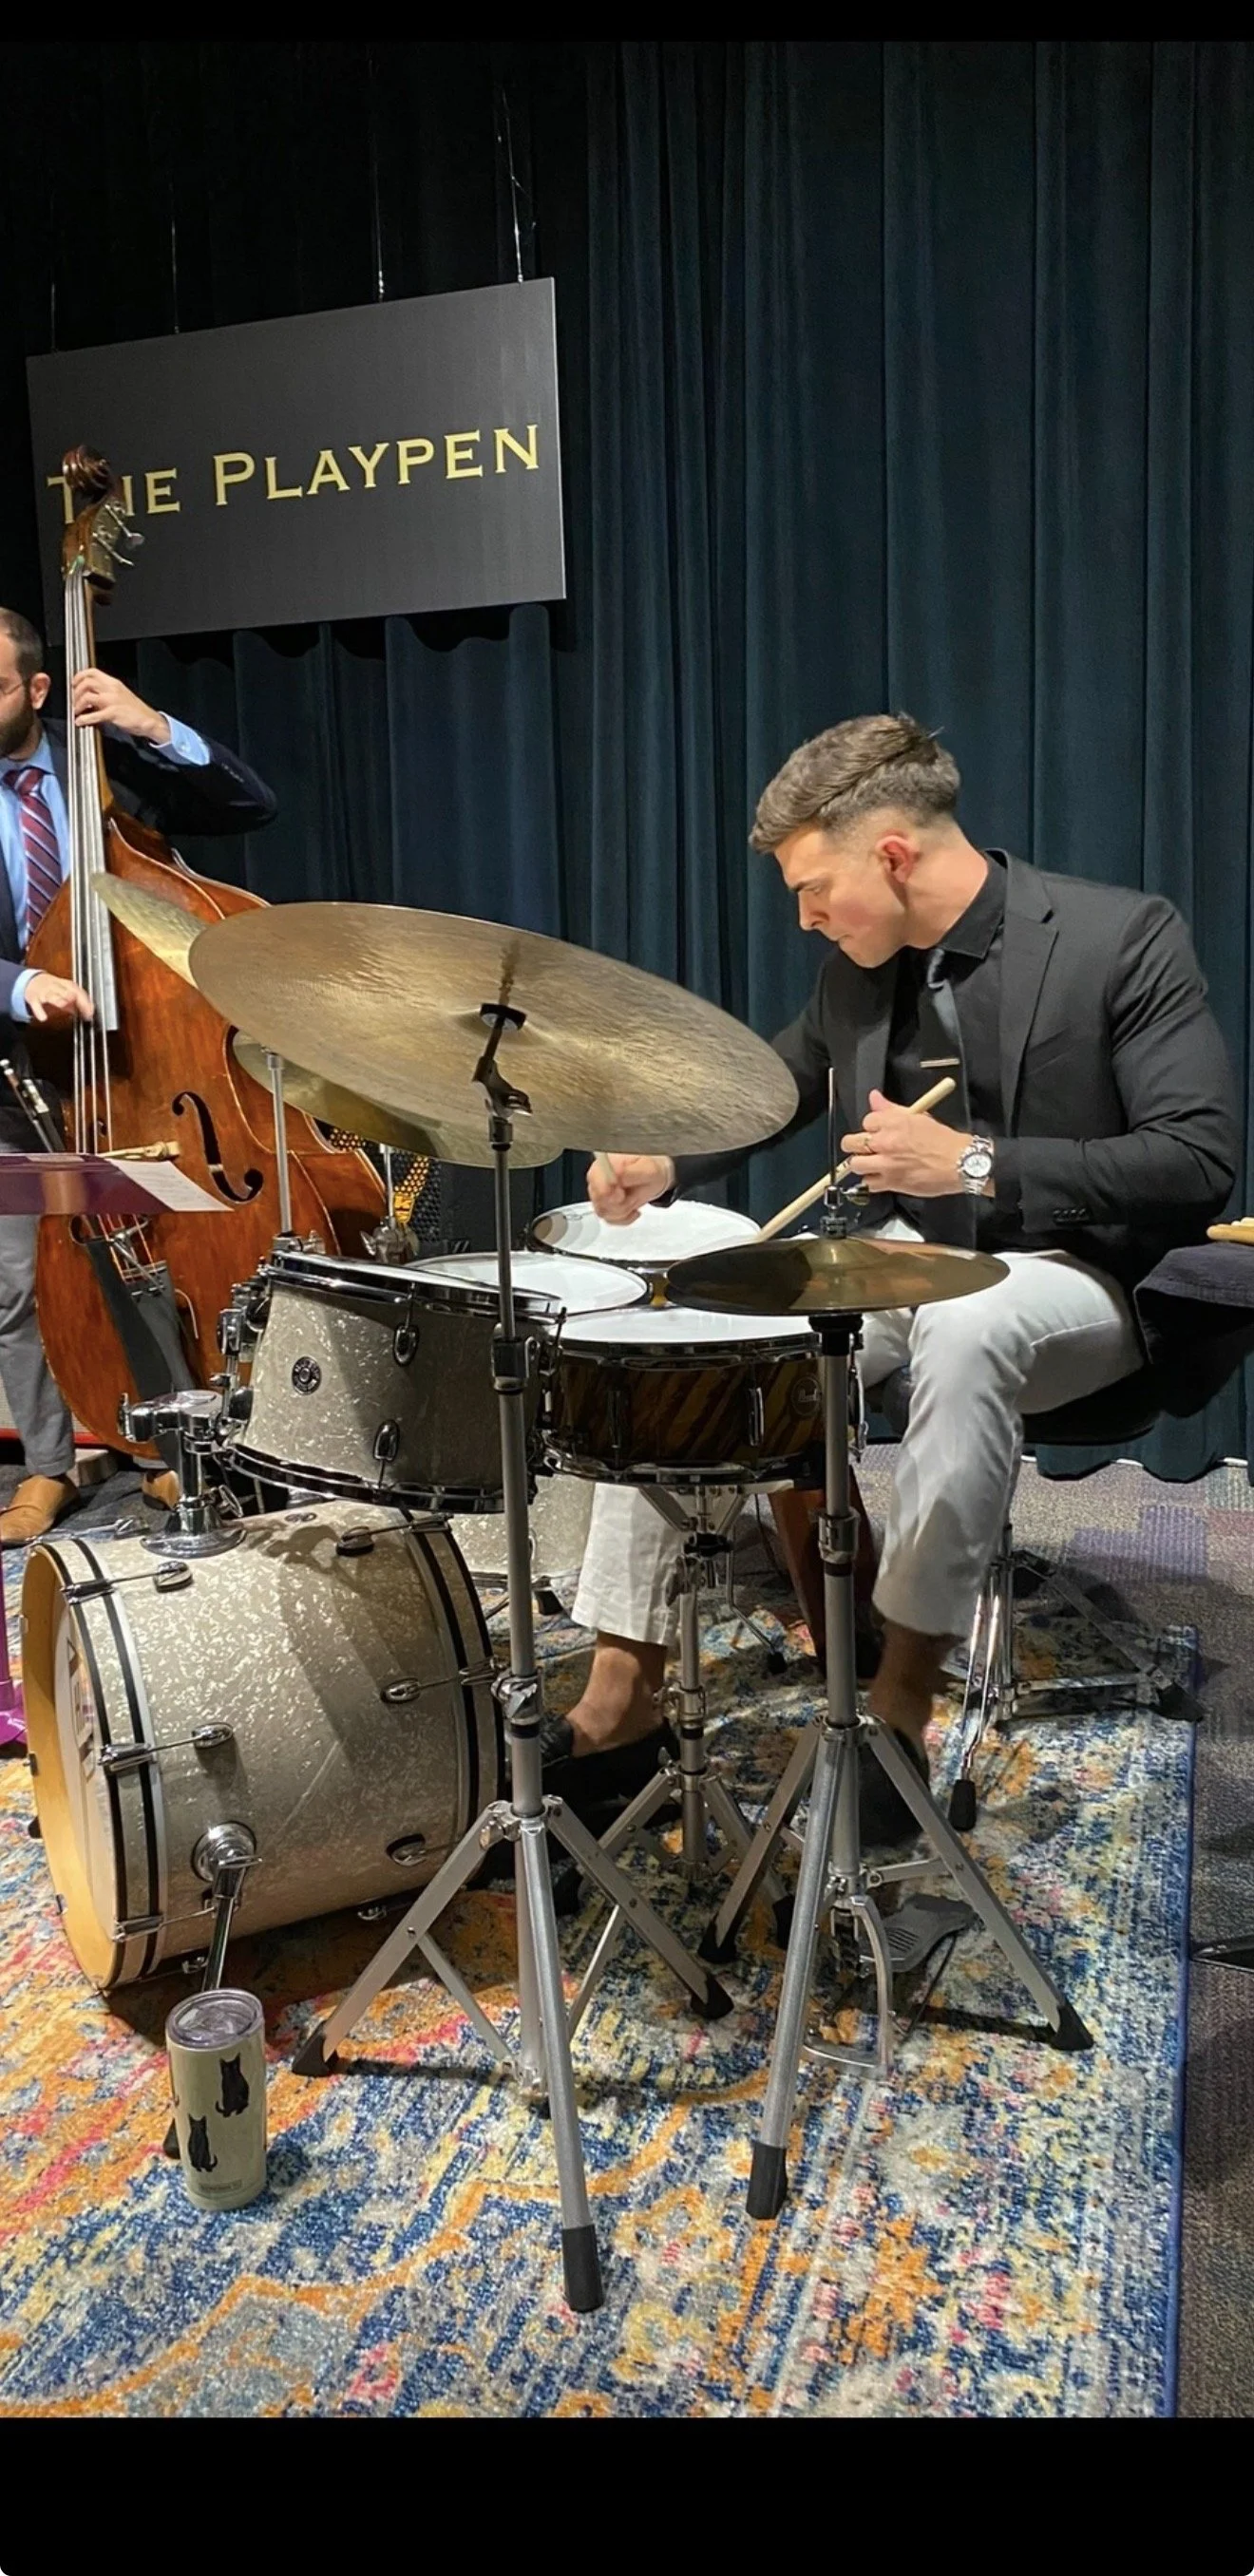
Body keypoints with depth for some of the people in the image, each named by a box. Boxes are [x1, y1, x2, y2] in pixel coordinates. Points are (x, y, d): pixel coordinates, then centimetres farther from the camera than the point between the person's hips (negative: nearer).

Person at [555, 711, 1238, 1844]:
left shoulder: (1123, 937, -14)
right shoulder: (858, 970, 3)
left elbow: (1202, 1160, -20)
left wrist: (977, 1163, -28)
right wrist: (665, 1163, 0)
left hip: (1067, 1274, -5)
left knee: (964, 1329, -40)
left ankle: (902, 1698, -26)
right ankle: (624, 1688, -8)